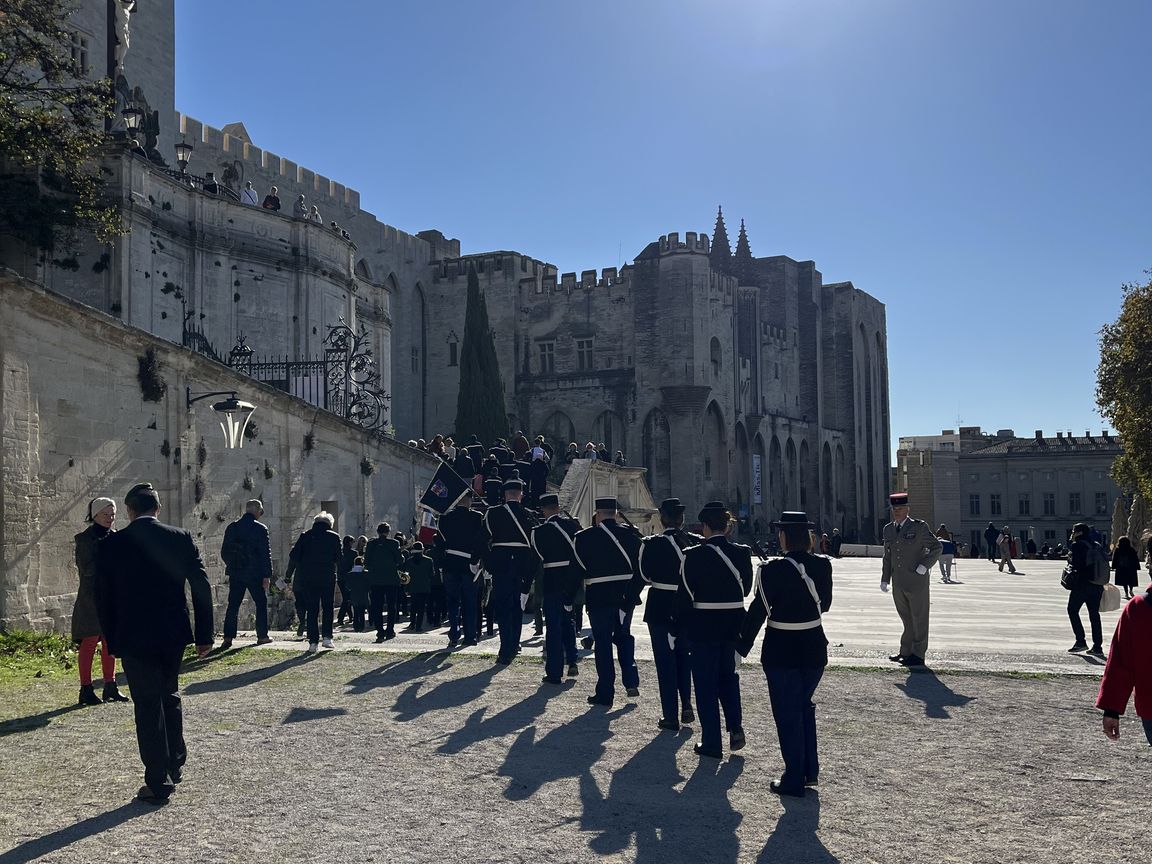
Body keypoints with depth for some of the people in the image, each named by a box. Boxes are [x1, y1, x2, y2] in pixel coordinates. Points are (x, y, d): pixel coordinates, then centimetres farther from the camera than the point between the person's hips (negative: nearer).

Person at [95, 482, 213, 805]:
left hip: (134, 638, -2)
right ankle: (176, 765, 32)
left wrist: (112, 639, 10)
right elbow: (201, 587, -3)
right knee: (169, 697, 22)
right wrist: (204, 634, 4)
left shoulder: (111, 544, -5)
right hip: (174, 634, 3)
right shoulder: (181, 538, -3)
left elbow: (102, 597, -1)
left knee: (148, 706, 5)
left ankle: (159, 783, 8)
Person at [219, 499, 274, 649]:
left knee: (233, 605, 6)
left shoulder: (232, 527, 5)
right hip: (255, 573, -4)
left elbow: (224, 552, 10)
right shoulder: (260, 529, -8)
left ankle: (228, 637, -2)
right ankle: (262, 636, 11)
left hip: (235, 574, 4)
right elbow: (266, 554, -10)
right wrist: (267, 575, -6)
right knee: (261, 603, 9)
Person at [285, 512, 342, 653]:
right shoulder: (334, 537, 3)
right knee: (327, 607, 13)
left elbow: (294, 556, 2)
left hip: (308, 579, 1)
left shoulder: (306, 536, 6)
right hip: (327, 578, -1)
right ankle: (327, 637, 1)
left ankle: (313, 642, 1)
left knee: (311, 610, 5)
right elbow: (339, 559, 2)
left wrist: (288, 575, 7)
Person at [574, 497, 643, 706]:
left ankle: (605, 693, 7)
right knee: (624, 636, 23)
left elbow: (576, 569, -3)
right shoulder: (631, 535, 1)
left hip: (599, 597, -3)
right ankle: (631, 681, 14)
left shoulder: (585, 537, -7)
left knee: (603, 643, 4)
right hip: (626, 596, 3)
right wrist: (633, 592, 12)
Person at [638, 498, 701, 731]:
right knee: (684, 656, 22)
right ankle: (687, 705, 18)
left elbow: (642, 576, -7)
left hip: (660, 609, -3)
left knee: (666, 661, 5)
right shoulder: (697, 542, -4)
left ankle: (671, 716, 9)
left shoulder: (652, 544, -14)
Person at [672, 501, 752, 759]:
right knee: (727, 674, 24)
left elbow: (685, 595, -11)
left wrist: (677, 630, -2)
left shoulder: (694, 555, -14)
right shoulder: (742, 552, -3)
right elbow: (746, 588, 8)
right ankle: (735, 727, 11)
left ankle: (711, 743, 13)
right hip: (734, 622, 4)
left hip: (703, 626, -4)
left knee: (706, 682, 8)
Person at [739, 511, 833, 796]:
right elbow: (825, 604, 9)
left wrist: (741, 648, -6)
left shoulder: (773, 570, -17)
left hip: (781, 650, -5)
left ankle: (794, 780, 14)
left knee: (787, 713, 6)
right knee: (804, 706, 23)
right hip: (814, 647, 5)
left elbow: (758, 611, -14)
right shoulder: (823, 566, -3)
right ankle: (810, 770, 28)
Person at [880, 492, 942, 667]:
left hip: (917, 582, -5)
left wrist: (924, 566, -11)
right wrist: (885, 579, 14)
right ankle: (906, 652, 19)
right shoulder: (888, 529, 12)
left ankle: (918, 655, 9)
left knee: (919, 619, 3)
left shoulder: (919, 527, -5)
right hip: (898, 584, 5)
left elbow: (936, 547, -2)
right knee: (907, 619, 13)